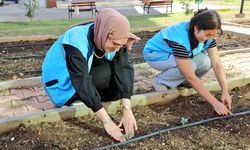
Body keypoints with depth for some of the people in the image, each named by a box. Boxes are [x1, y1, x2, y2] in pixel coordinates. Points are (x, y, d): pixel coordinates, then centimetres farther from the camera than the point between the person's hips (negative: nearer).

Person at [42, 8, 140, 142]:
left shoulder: (114, 39, -20)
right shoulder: (76, 41, -37)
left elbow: (124, 69, -24)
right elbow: (82, 83, -39)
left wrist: (127, 110, -33)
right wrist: (107, 121, -40)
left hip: (87, 72, 6)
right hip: (62, 82, -5)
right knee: (105, 73, -30)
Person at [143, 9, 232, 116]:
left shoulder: (207, 35, -18)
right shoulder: (180, 39, -38)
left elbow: (217, 63, -17)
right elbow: (191, 77, -39)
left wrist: (225, 92, -28)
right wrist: (215, 103, -38)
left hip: (180, 55, 7)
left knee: (206, 62, -21)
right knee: (190, 66, -34)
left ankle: (181, 81, 4)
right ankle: (160, 81, -8)